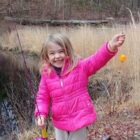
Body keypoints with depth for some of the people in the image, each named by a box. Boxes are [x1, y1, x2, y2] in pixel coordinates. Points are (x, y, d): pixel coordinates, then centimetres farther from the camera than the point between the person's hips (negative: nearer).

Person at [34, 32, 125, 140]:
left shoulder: (80, 67, -12)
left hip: (79, 119, -3)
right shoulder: (47, 75, -5)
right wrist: (41, 113, -15)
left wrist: (110, 47, -49)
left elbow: (97, 60, -28)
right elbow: (42, 97, 3)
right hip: (60, 122, 3)